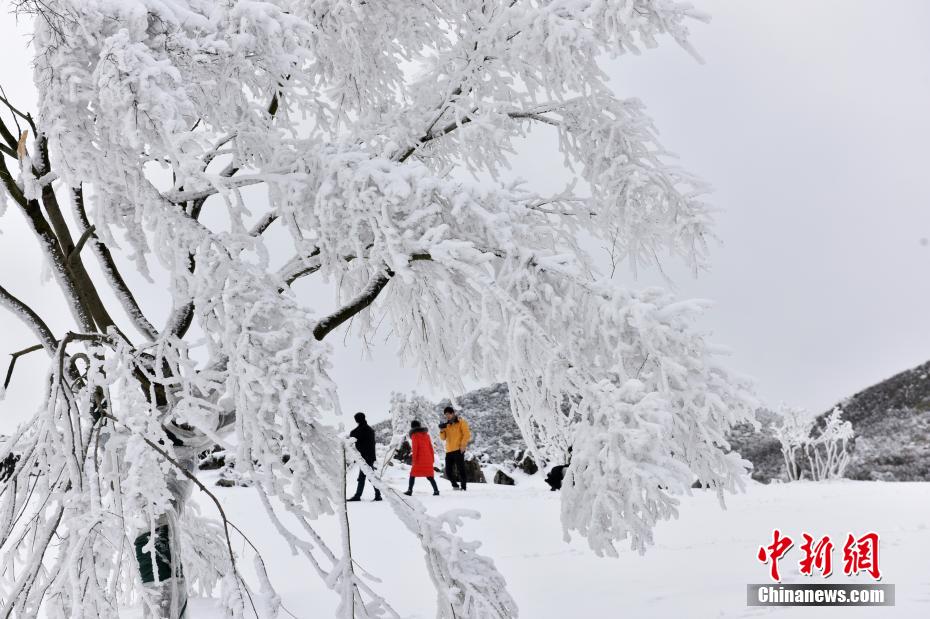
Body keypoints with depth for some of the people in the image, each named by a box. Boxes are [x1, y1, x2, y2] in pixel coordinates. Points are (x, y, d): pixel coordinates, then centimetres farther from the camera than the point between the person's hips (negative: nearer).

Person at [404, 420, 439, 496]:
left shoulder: (414, 436, -2)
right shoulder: (426, 435, 13)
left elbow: (415, 448, -9)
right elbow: (431, 447, 12)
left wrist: (414, 459, -7)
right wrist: (432, 458, 16)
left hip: (419, 459, -4)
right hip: (428, 459, 5)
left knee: (413, 474, 8)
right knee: (429, 475, 9)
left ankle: (410, 490, 1)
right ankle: (436, 490, -3)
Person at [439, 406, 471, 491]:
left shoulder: (461, 422, 0)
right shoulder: (446, 424, 17)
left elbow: (467, 434, -7)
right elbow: (443, 438, 16)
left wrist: (463, 445, -16)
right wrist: (442, 431, -4)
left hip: (458, 450, -6)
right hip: (449, 451, 6)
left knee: (460, 469, -8)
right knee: (448, 471, 6)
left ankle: (463, 487, -4)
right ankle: (455, 485, 21)